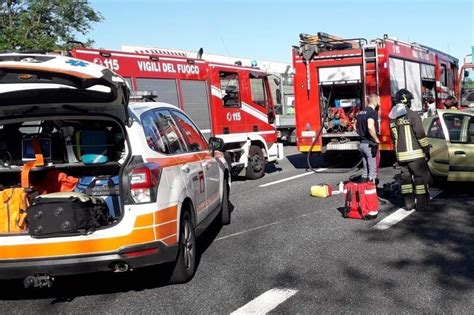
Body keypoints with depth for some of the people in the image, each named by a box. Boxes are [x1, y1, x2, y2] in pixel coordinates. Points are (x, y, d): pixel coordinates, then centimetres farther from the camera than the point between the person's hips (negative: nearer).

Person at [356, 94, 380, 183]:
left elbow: (356, 127, 18)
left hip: (362, 143, 8)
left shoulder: (361, 112, 12)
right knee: (373, 170, -2)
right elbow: (370, 127, -29)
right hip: (370, 144, -8)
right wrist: (376, 139, -19)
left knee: (365, 169, 15)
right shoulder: (372, 112, -14)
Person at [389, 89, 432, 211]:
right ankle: (421, 203, 2)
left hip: (400, 154, 6)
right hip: (414, 153, -6)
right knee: (421, 177, 2)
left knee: (406, 178, 12)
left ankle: (408, 203, 14)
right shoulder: (412, 115, -12)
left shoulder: (393, 118, 8)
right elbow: (420, 134, -13)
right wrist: (427, 150, -5)